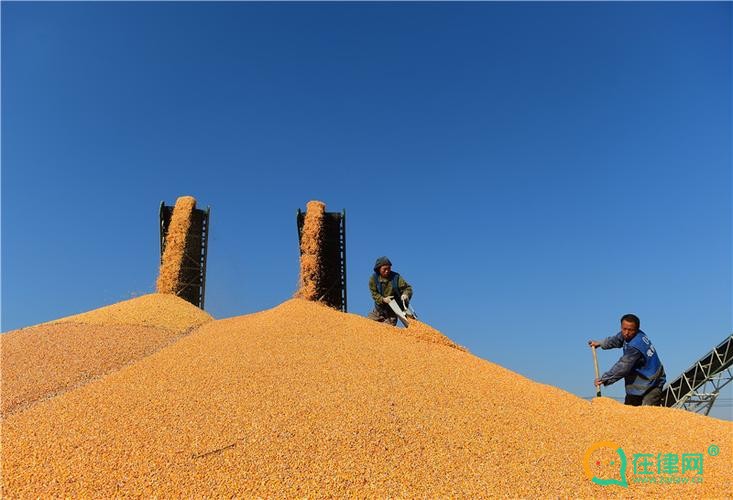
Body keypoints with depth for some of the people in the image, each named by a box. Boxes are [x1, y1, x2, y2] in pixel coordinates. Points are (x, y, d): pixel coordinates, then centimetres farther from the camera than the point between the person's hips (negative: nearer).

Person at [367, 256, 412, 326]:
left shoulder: (396, 277, -12)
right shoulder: (373, 279, -7)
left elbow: (408, 288, -8)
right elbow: (374, 293, -8)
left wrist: (406, 294, -30)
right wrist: (383, 299, -26)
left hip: (392, 311, -2)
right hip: (379, 310, 2)